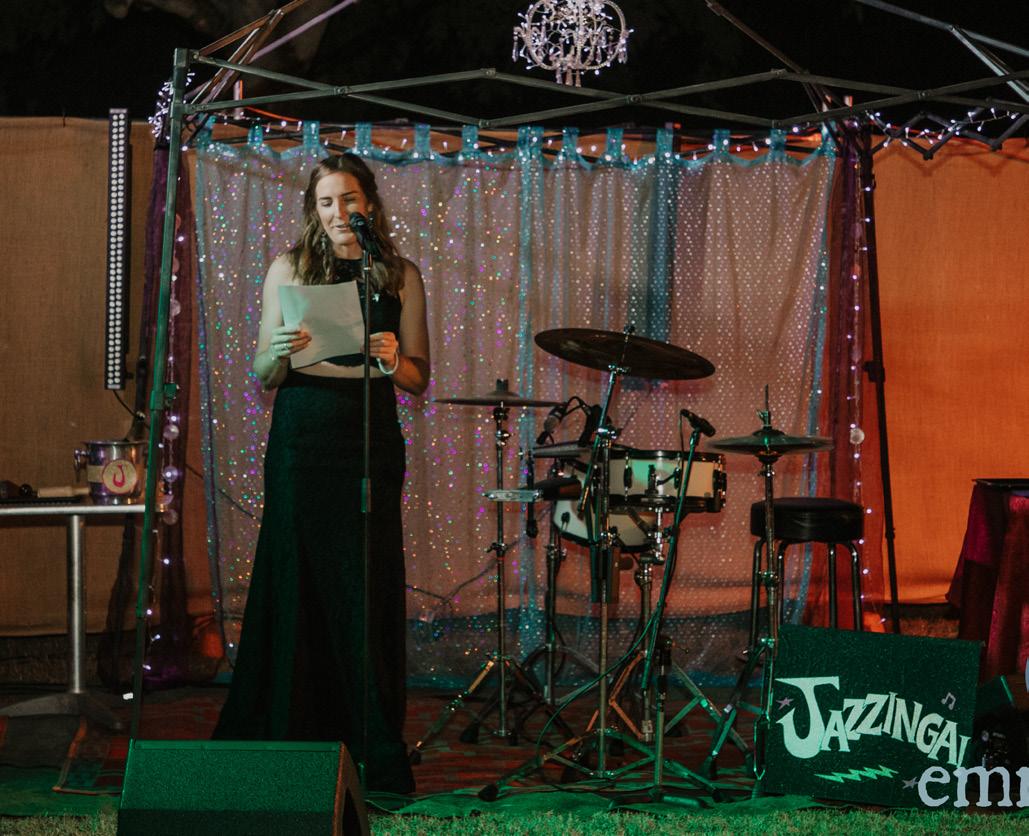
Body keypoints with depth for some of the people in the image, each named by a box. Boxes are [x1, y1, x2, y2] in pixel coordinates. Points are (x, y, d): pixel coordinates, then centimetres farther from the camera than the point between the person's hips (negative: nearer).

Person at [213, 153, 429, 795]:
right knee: (298, 580, 1)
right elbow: (264, 374, 6)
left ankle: (377, 757, 4)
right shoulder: (290, 270, 7)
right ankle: (290, 737, 9)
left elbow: (420, 380, 8)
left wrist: (392, 361, -14)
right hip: (302, 437, 0)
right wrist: (282, 352, -16)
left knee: (367, 589, -1)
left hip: (372, 440, 0)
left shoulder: (400, 277, 8)